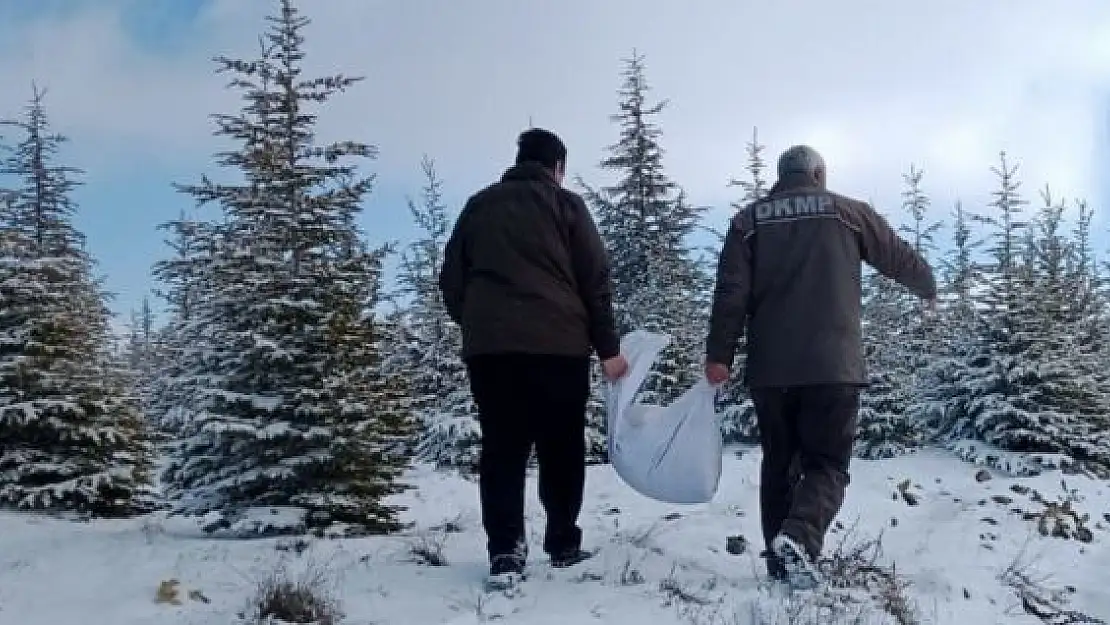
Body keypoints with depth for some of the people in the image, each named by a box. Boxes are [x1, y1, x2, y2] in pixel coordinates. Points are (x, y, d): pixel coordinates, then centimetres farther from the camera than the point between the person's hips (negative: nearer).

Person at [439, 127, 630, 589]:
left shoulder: (479, 204, 16)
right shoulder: (565, 203, 7)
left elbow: (451, 278, 14)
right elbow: (595, 279, 2)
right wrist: (608, 347, 5)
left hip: (489, 345, 2)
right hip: (558, 344, -2)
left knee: (501, 448, 2)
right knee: (561, 448, 9)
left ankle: (505, 552, -7)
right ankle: (564, 544, 12)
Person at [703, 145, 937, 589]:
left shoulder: (749, 219, 9)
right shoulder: (848, 212, 7)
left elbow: (731, 292, -1)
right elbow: (900, 259, 18)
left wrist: (719, 354, 0)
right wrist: (928, 288, 38)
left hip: (769, 369, 2)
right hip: (833, 366, -2)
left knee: (779, 463, 15)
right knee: (827, 463, 3)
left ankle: (780, 557, 14)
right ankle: (798, 539, -21)